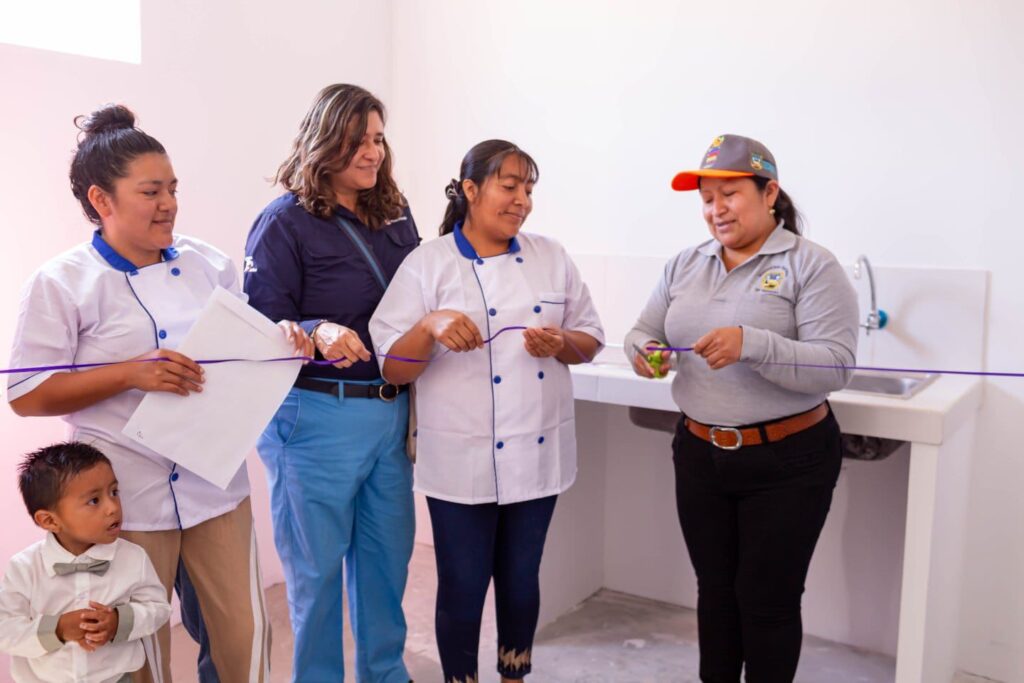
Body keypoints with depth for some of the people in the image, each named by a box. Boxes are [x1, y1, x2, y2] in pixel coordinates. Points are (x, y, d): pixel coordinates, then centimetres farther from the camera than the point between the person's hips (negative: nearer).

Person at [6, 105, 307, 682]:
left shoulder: (209, 264, 5)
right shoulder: (62, 283, -7)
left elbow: (246, 349, 15)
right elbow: (28, 396, -9)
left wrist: (281, 340, -7)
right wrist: (131, 374, -20)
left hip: (217, 483, 4)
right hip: (131, 497, -3)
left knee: (245, 635, 9)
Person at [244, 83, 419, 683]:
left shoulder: (396, 213, 9)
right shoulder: (285, 222, -8)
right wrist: (318, 333, -30)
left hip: (393, 410, 6)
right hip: (318, 417, -6)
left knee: (389, 553, 17)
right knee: (317, 566, 8)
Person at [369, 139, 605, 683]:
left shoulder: (552, 257, 6)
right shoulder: (428, 264, -6)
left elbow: (590, 340, 10)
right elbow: (392, 369, -8)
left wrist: (561, 344, -11)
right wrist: (429, 327, -26)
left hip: (538, 454, 4)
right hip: (462, 460, -3)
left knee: (521, 580, 17)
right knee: (463, 587, 8)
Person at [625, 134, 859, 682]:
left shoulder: (812, 266, -9)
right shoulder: (684, 266, 7)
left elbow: (835, 367, -18)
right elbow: (642, 331, 9)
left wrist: (752, 344, -32)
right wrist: (643, 349, -15)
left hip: (786, 462, -4)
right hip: (699, 454, 5)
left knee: (768, 600, 8)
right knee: (714, 589, 18)